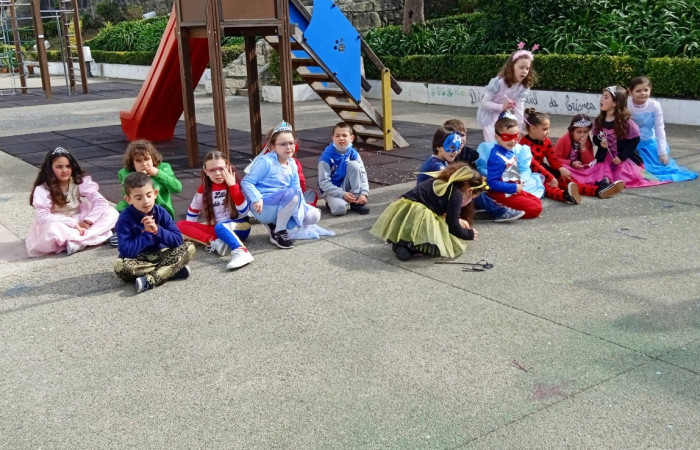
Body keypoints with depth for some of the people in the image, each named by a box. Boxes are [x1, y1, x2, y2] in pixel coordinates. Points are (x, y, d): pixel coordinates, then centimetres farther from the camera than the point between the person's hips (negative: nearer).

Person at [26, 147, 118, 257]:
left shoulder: (80, 181, -8)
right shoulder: (42, 190, -16)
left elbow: (101, 202, -14)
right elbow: (42, 216, -27)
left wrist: (86, 222, -24)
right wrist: (73, 223, -30)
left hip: (79, 223, 4)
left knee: (111, 213, -18)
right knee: (53, 229, -41)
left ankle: (76, 243, -28)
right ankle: (96, 236, -26)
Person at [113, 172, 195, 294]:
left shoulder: (161, 212, -6)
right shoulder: (125, 219, -15)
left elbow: (178, 240, -11)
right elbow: (125, 251, -25)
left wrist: (158, 231, -26)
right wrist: (148, 234, -22)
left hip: (160, 255, 3)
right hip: (138, 260, -3)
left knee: (189, 247, -18)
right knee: (119, 265, -35)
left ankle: (150, 280, -30)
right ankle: (173, 270, -27)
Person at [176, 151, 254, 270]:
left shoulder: (234, 185, -5)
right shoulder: (204, 188, 4)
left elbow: (243, 212, -17)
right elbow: (193, 210, 18)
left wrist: (232, 186, -20)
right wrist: (191, 232, 8)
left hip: (239, 227, -5)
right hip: (215, 228, 5)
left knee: (220, 227, -37)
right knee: (181, 225, -12)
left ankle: (241, 252, -56)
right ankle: (214, 242, -29)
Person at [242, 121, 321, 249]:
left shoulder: (292, 164, 7)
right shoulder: (266, 161, -13)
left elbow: (297, 188, 7)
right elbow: (246, 182, -15)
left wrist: (302, 206, -9)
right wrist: (257, 199, -30)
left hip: (281, 206, 7)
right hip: (263, 207, -7)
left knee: (314, 216, -4)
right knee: (292, 194, -33)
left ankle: (274, 225, 4)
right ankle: (278, 233, -16)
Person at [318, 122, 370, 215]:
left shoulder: (353, 153, -7)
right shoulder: (326, 157, -19)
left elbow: (362, 174, -7)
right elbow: (323, 183, -19)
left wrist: (364, 193, -23)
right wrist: (342, 194, -26)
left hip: (347, 187, 4)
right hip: (331, 190, -4)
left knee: (354, 164, -21)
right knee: (340, 208, -35)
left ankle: (356, 202, -12)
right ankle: (332, 201, 4)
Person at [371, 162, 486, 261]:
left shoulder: (445, 182, 21)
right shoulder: (456, 193, -4)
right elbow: (453, 227, -4)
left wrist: (458, 220, 31)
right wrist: (470, 234, 14)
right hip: (417, 218, -9)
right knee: (452, 242, 3)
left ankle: (401, 241, 7)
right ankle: (410, 245, -13)